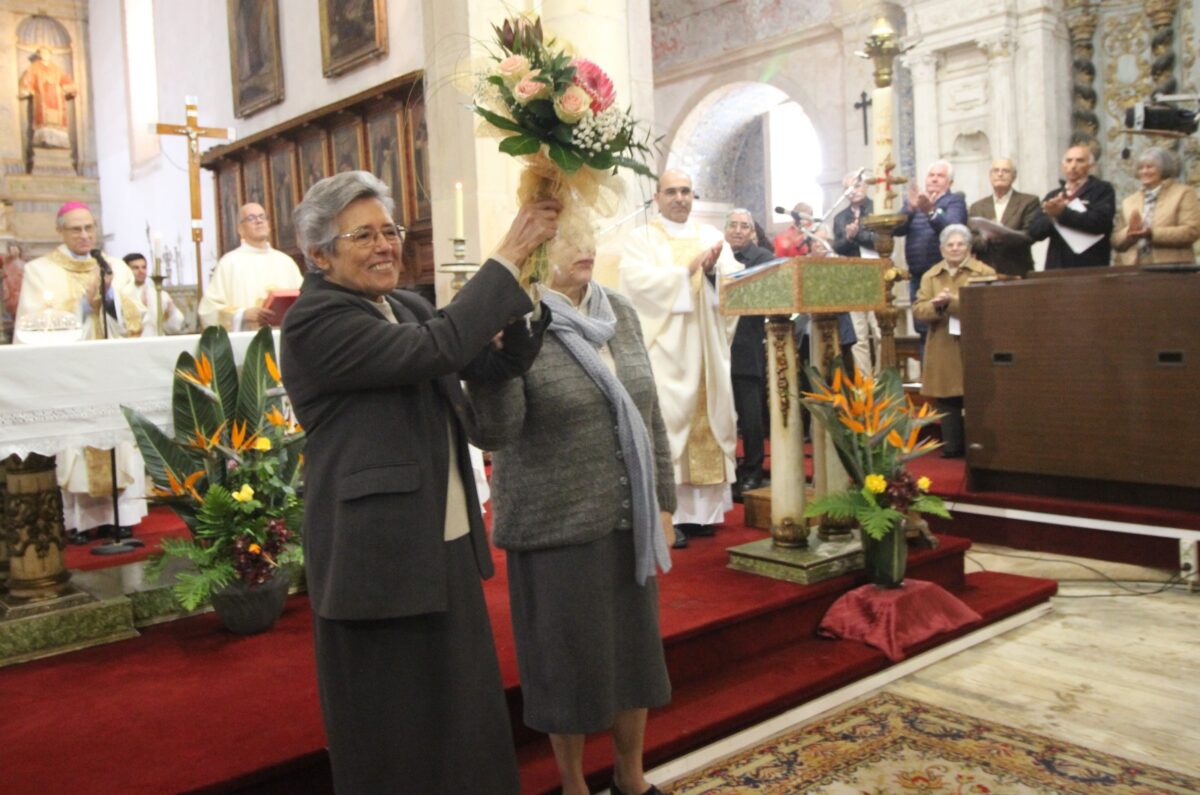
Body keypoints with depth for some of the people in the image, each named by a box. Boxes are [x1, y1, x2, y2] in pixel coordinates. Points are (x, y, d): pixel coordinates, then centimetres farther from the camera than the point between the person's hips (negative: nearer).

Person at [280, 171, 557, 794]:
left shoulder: (406, 307, 11)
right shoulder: (314, 321, -13)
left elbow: (498, 362, 4)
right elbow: (434, 349, -25)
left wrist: (532, 284, -14)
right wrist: (507, 258, -19)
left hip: (448, 546, 8)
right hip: (379, 557, -8)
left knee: (464, 711, 19)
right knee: (395, 737, 8)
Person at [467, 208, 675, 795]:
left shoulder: (620, 312, 4)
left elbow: (650, 415, 10)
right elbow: (495, 432, -21)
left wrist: (663, 502, 9)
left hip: (629, 521, 5)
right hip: (556, 526, -5)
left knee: (634, 648, 16)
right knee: (568, 658, 9)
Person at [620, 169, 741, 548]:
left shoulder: (712, 235, 15)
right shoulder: (641, 239, 3)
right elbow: (636, 280, -15)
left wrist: (713, 270, -17)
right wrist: (688, 269, -17)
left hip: (707, 349, 4)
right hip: (665, 349, -4)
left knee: (708, 422, 4)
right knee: (669, 425, -8)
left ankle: (704, 509, 11)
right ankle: (671, 514, -5)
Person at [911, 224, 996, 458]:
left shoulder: (984, 272, 2)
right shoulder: (930, 276, 13)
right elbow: (918, 309, 3)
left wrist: (950, 302, -19)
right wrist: (936, 305, -19)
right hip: (943, 350, 3)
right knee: (947, 399, 3)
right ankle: (951, 445, 12)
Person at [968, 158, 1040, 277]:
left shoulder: (1028, 201, 5)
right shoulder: (977, 207, 13)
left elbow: (1030, 236, -7)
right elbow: (970, 243, 5)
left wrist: (1002, 235, -22)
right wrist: (985, 238, -16)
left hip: (1017, 274, -2)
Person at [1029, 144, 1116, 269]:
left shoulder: (1103, 190, 5)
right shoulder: (1053, 196, 17)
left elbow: (1100, 221, -14)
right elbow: (1035, 232, 5)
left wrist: (1063, 213, -16)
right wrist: (1052, 216, -13)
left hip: (1091, 268, -3)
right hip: (1057, 268, 4)